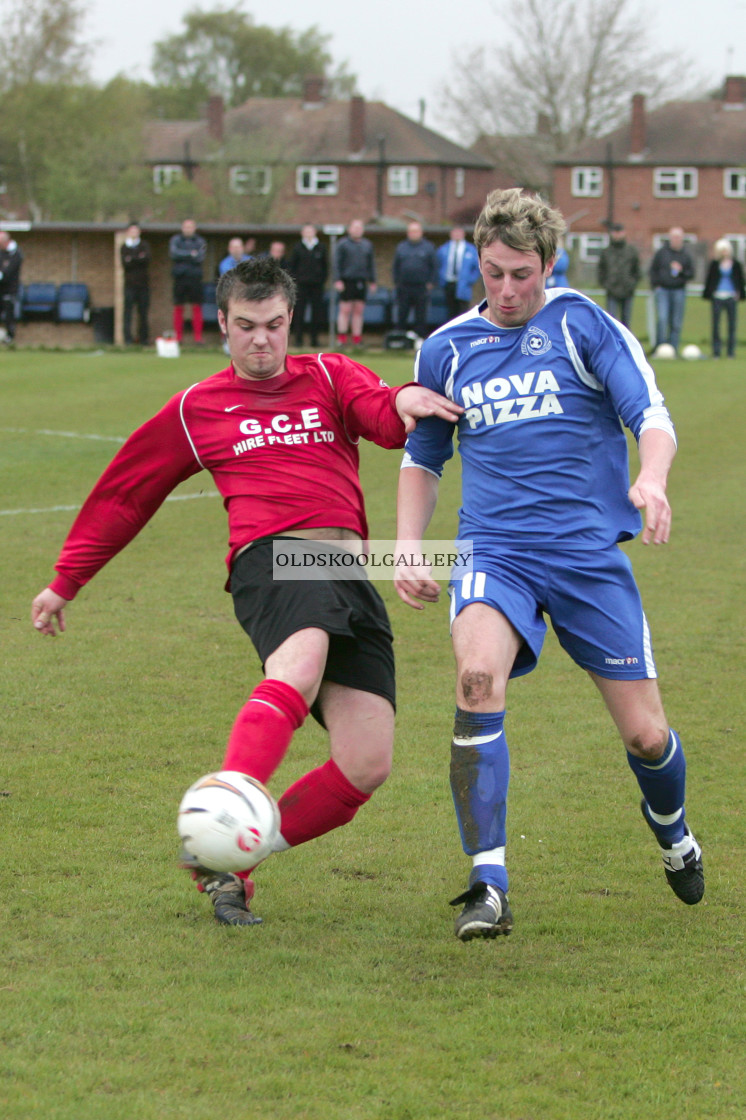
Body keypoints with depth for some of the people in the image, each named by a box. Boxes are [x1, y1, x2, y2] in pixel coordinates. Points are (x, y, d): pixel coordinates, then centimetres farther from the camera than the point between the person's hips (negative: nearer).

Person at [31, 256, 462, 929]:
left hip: (351, 571, 3)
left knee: (367, 766, -11)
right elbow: (123, 495, 30)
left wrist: (405, 400, -24)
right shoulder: (196, 410, 20)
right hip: (272, 557, -3)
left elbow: (384, 417, 1)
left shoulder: (330, 377, 22)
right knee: (300, 667, -39)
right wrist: (65, 583, 33)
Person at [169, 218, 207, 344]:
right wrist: (191, 254, -11)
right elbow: (173, 253, -7)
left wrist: (183, 256, -12)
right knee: (178, 307, -2)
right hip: (179, 278, 0)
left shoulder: (200, 241, 9)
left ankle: (198, 338, -4)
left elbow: (201, 258, -5)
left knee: (197, 307, -5)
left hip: (195, 278, 0)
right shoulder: (175, 240, 10)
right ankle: (178, 337, 2)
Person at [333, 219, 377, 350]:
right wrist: (337, 280, -12)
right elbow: (336, 264, -3)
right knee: (345, 310, -6)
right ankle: (342, 339, -3)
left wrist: (372, 281, 14)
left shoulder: (367, 245, 15)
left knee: (359, 310, 5)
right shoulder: (342, 244, 0)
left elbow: (371, 264, 20)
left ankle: (357, 339, 9)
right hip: (347, 281, -5)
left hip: (361, 282, 5)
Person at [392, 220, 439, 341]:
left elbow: (434, 266, 5)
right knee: (401, 314, 1)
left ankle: (420, 337, 7)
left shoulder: (428, 247, 5)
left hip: (421, 287, -2)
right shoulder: (401, 247, 11)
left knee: (421, 316, 1)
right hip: (404, 288, 2)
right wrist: (396, 282, 5)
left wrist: (431, 283, -3)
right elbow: (395, 266, 14)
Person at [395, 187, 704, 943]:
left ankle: (672, 836, 38)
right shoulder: (446, 349, 9)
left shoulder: (583, 324, 0)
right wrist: (407, 550, 10)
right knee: (477, 677, -30)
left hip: (589, 553, -1)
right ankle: (488, 884, -28)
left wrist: (650, 479, -29)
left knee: (646, 735, 1)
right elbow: (422, 456, 23)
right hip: (494, 552, 1)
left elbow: (650, 415, -7)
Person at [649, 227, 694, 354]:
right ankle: (660, 347, -9)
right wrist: (655, 285, -1)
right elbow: (653, 269, 8)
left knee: (676, 323, 2)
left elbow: (691, 273, 9)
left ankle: (673, 348, 8)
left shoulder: (685, 255, 5)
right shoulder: (662, 252, 3)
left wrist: (681, 271, -11)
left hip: (679, 291, 2)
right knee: (662, 318, -14)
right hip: (663, 290, -2)